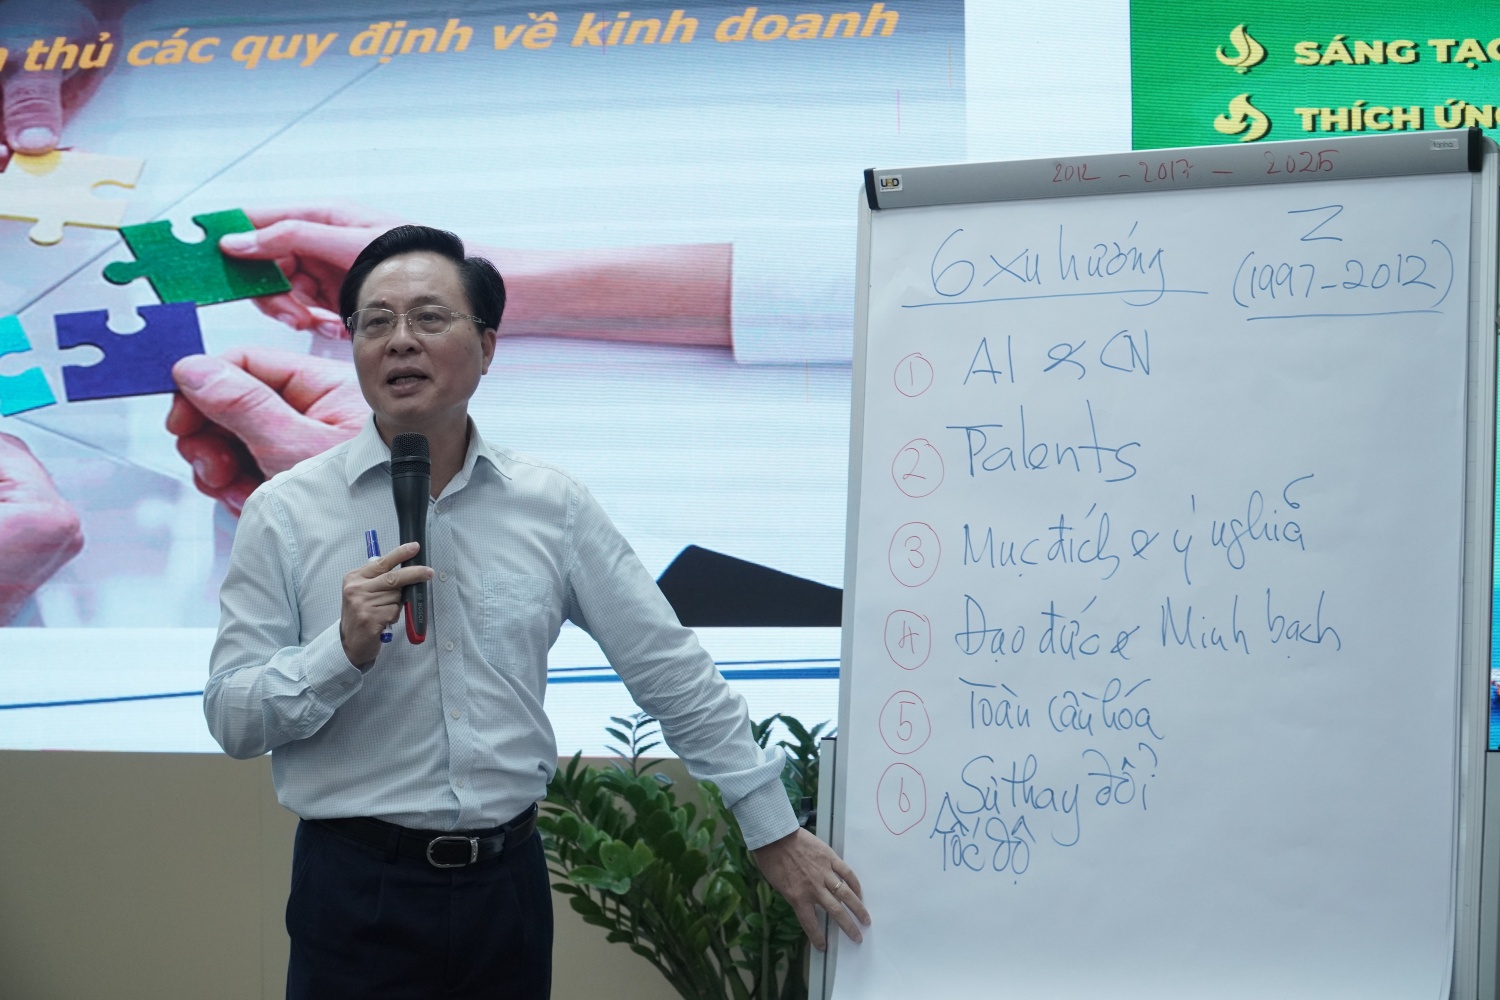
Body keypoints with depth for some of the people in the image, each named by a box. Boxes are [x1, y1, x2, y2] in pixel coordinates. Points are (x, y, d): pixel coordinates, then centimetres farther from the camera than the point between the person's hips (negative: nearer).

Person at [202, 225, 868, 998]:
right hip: (358, 894, -2)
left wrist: (774, 831, 7)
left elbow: (670, 670, 7)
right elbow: (232, 718, -4)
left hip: (508, 882, 2)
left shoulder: (553, 506, 3)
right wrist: (344, 650, -21)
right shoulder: (285, 514, -3)